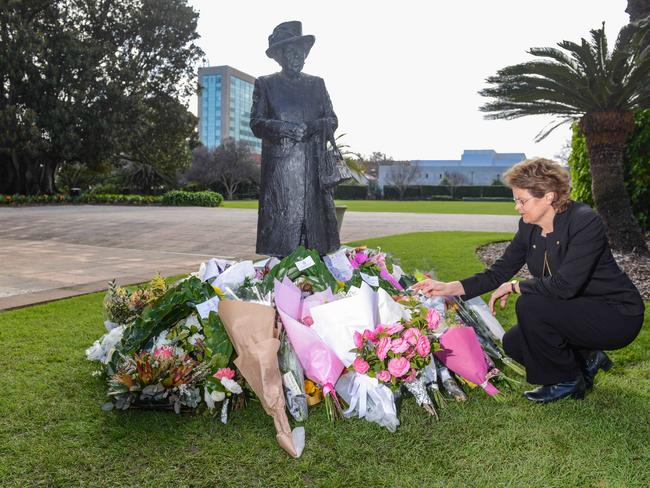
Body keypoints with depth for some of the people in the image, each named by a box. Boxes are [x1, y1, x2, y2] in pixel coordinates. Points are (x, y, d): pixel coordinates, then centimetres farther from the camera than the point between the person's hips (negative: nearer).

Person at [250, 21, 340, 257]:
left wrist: (310, 127, -9)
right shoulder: (265, 84, 11)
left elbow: (332, 120, 12)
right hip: (280, 170, -2)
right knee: (282, 229, -5)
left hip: (314, 169, 3)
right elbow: (256, 123, 2)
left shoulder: (317, 84, 19)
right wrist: (287, 129, -14)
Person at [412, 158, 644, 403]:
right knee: (513, 343, -3)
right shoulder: (529, 227, -3)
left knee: (530, 306, -27)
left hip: (618, 316, -7)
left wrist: (513, 287, -19)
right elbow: (499, 273, 0)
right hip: (577, 313, 8)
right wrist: (449, 287, -11)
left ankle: (566, 381, -4)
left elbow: (564, 285, -33)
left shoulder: (585, 222, -25)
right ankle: (586, 359, 15)